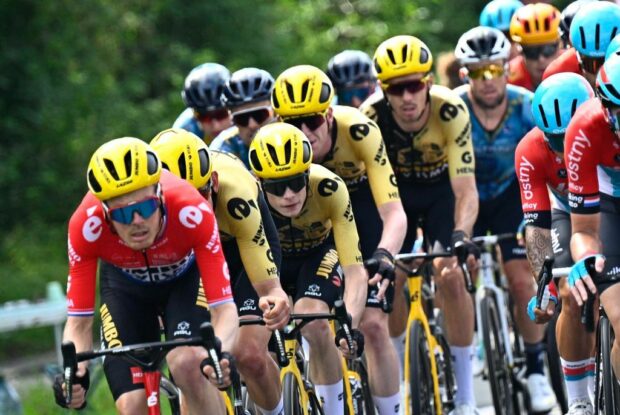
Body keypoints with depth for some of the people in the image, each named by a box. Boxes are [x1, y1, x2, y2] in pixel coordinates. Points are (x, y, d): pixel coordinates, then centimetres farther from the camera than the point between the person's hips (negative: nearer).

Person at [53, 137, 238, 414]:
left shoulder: (192, 212, -39)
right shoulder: (87, 225, -35)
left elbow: (224, 310, -36)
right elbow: (78, 321, -26)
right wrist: (74, 373, -46)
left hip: (186, 276, -1)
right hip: (125, 284, 1)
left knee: (187, 364, -30)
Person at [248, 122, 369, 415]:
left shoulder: (328, 189, -36)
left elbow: (355, 271, -38)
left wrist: (350, 324, -52)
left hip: (320, 251, -1)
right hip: (270, 256, 1)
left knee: (313, 323, -28)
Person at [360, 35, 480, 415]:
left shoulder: (451, 110, -34)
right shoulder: (371, 117, -31)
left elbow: (466, 189, -36)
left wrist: (460, 236, -53)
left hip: (442, 186, -1)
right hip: (397, 188, 1)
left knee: (452, 276, -17)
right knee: (390, 280, -11)